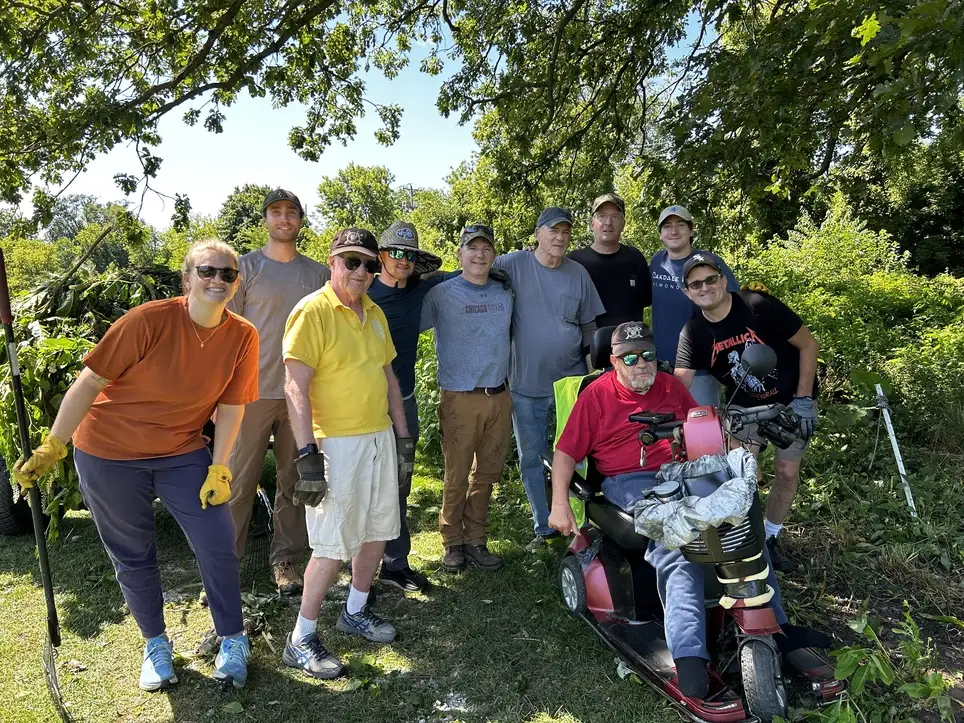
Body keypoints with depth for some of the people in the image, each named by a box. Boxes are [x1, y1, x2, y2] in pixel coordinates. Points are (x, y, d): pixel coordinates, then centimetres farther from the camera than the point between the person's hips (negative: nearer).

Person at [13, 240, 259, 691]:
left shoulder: (242, 337, -12)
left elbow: (231, 408, -5)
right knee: (132, 556, 10)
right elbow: (88, 383, -14)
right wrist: (52, 448, -11)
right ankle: (155, 645, 33)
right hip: (110, 454, -2)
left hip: (182, 452, 2)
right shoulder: (150, 320, -22)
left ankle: (233, 641, 18)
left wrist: (219, 470, -9)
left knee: (218, 545, -4)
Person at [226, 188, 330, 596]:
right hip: (253, 390, -2)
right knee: (239, 481, 3)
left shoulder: (318, 273, 9)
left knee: (295, 482, 9)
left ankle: (285, 559, 21)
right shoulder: (246, 267, 2)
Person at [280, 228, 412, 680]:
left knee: (377, 532, 15)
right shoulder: (312, 311, -11)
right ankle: (301, 640, 15)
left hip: (380, 438, 8)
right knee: (333, 546, -3)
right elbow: (295, 389, -17)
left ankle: (355, 612, 35)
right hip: (336, 444, -7)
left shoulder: (375, 313, 12)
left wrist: (402, 435, 15)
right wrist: (307, 454, -22)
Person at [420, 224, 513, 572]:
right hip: (460, 399, -4)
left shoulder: (505, 294, 12)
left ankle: (476, 541, 24)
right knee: (457, 476, 2)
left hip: (499, 397, 5)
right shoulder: (441, 294, -2)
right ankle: (453, 543, 19)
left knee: (487, 474, 11)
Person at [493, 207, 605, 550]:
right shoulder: (514, 264, -5)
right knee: (531, 458, 9)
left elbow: (588, 325, 12)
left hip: (570, 381, 1)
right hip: (525, 384, -1)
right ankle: (543, 527, 25)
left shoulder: (578, 273, 3)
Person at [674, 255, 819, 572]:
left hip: (791, 400, -1)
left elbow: (808, 344, -14)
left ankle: (770, 538, 27)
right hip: (745, 407, 2)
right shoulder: (692, 333, -14)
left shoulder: (759, 306, -23)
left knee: (787, 472, 6)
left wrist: (803, 398, -16)